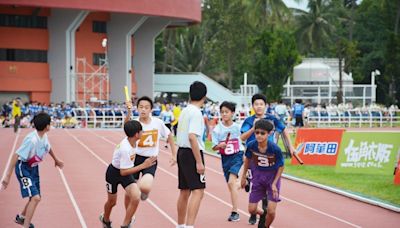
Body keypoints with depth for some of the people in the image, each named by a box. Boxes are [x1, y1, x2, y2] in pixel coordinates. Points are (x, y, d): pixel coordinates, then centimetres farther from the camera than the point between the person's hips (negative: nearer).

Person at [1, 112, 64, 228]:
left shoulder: (44, 136, -5)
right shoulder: (32, 140, -31)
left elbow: (48, 147, 18)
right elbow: (16, 155, -32)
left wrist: (56, 160, 35)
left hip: (34, 167, 9)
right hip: (23, 168, -8)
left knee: (36, 197, 17)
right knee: (35, 198, -19)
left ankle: (21, 217, 42)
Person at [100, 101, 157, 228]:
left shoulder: (130, 138, -14)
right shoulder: (126, 149, -35)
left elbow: (126, 124, 7)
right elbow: (123, 172, -32)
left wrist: (129, 111, -6)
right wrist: (143, 166, -33)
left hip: (126, 171, 6)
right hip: (114, 172, -6)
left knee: (135, 197, -16)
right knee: (112, 201, 13)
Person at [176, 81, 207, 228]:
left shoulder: (185, 111, 12)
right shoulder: (196, 112, -14)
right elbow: (192, 137, -22)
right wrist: (199, 162, -22)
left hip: (182, 152, 9)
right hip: (192, 154, -9)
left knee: (185, 191, 16)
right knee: (198, 191, -12)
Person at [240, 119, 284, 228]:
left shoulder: (275, 149, -27)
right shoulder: (251, 145, -18)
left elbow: (281, 167, -13)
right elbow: (247, 159, 3)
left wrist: (274, 184, -15)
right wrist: (243, 176, 9)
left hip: (273, 176, -3)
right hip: (258, 176, 3)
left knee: (271, 211, -10)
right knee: (251, 210, 5)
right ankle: (262, 214, 40)